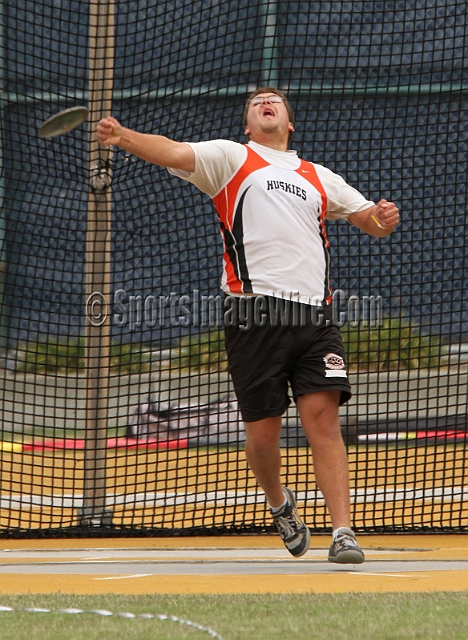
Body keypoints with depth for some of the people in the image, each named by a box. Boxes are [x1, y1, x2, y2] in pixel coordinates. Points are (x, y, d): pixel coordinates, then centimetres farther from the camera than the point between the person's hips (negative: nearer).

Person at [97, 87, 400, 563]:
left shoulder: (319, 178, 25)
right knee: (262, 430, -1)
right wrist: (123, 137, -21)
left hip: (313, 314, 2)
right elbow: (174, 152, -2)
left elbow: (370, 219, 28)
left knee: (323, 420, -10)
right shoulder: (230, 158, 14)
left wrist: (383, 218, 3)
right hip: (254, 310, -2)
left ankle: (342, 531, -11)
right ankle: (279, 505, 29)